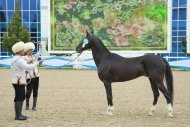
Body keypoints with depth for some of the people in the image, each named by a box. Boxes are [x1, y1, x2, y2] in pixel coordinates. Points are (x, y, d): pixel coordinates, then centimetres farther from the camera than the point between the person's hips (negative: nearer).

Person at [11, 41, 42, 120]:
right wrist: (37, 63, -15)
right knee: (18, 98, -5)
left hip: (19, 82, 10)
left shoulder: (15, 59, 15)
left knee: (22, 98, 15)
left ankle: (19, 114, 20)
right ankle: (17, 116, 0)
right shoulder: (19, 60, -18)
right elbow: (28, 67, -26)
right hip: (19, 82, -10)